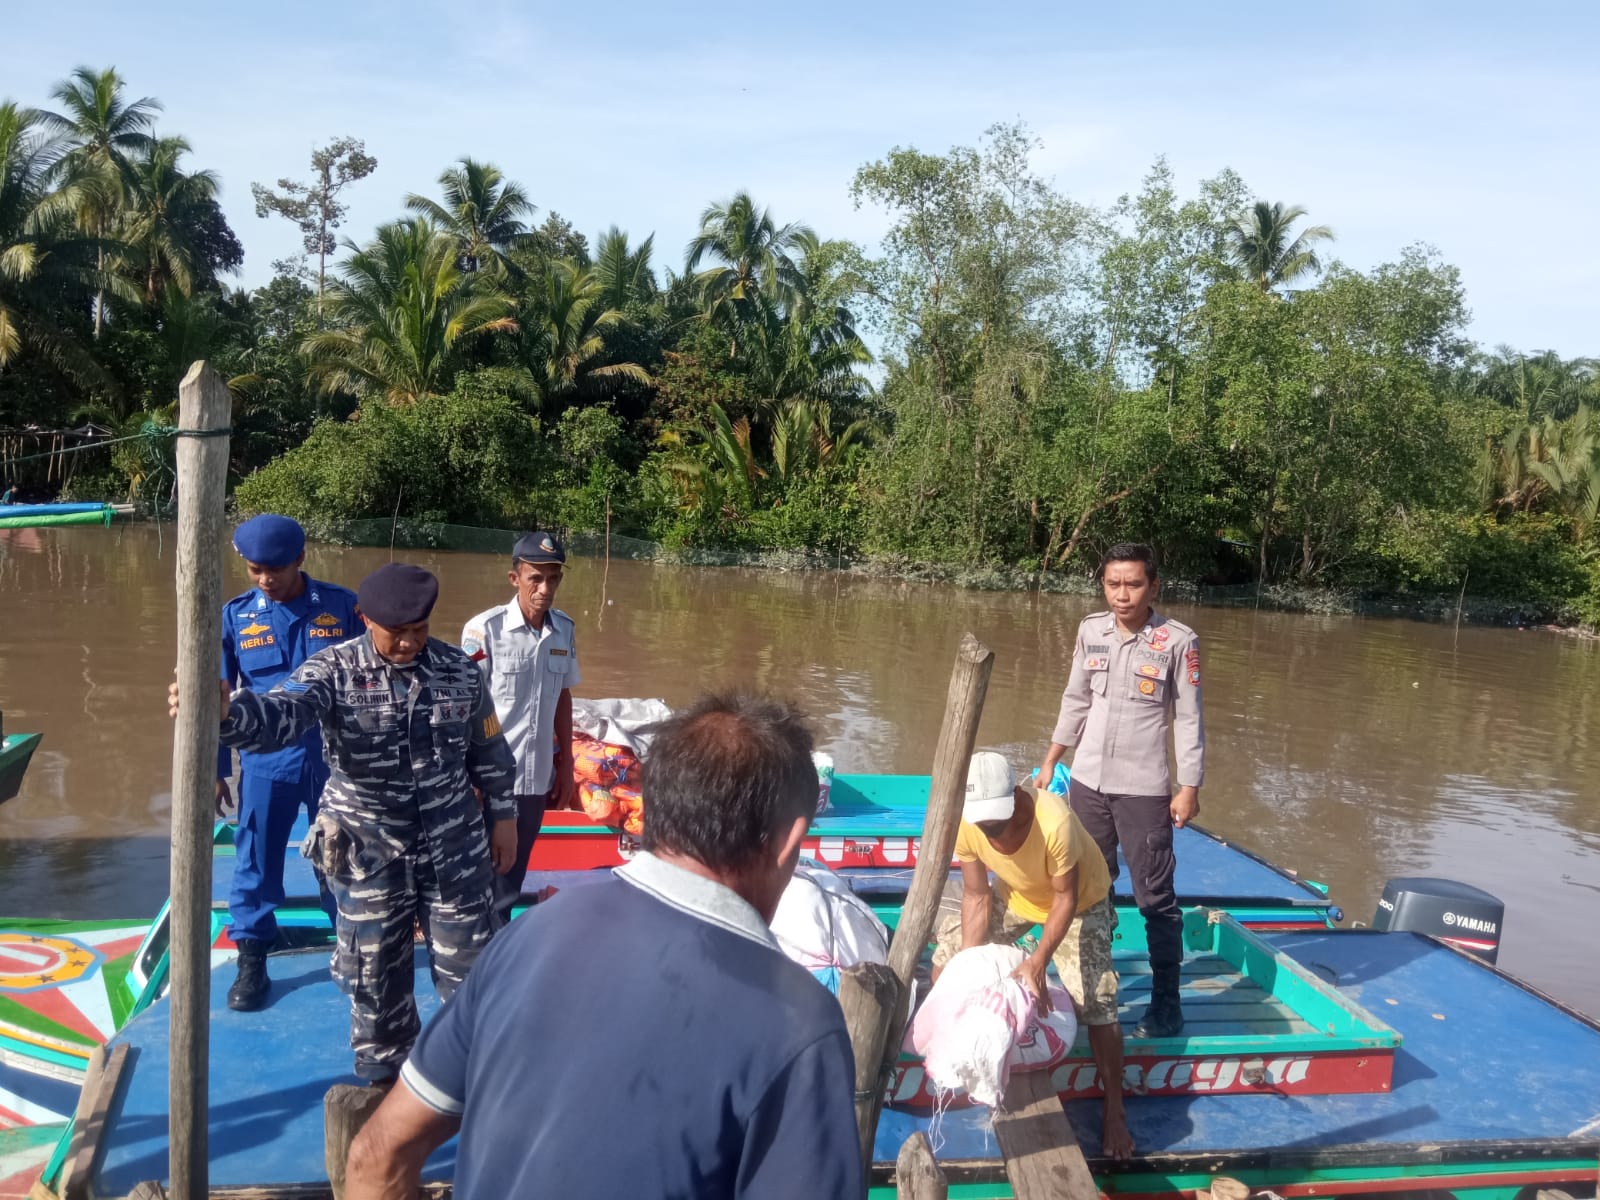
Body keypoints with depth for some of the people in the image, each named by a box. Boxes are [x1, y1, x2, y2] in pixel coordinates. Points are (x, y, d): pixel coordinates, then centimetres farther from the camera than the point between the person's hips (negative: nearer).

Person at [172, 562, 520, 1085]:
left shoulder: (459, 670, -5)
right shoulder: (334, 670, -13)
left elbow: (489, 751, 6)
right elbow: (280, 715, -32)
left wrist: (503, 815, 9)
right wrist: (223, 713, -52)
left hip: (454, 852, 1)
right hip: (369, 856, -1)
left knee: (468, 962, 11)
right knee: (374, 970, 14)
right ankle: (384, 1074, 37)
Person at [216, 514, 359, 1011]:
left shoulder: (342, 606, -5)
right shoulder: (234, 616, -2)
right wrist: (214, 769, 4)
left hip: (336, 758, 0)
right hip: (265, 761, 1)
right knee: (255, 863, 8)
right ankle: (251, 960, 23)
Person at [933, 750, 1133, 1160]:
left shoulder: (1054, 822, -43)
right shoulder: (965, 823, -29)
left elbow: (1065, 899, -29)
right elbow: (978, 896, -16)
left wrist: (1038, 960, -40)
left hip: (1078, 899, -4)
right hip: (1016, 893, 4)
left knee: (1096, 1002, -13)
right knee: (947, 954, 1)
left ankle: (1114, 1112, 5)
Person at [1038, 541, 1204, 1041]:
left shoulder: (1178, 640, -10)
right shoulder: (1091, 630, 2)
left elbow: (1189, 719, -6)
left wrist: (1188, 788, -8)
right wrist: (1049, 763, 14)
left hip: (1144, 790, -5)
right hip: (1087, 783, 5)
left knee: (1155, 898, 1)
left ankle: (1166, 1005, 12)